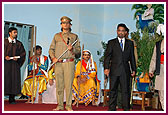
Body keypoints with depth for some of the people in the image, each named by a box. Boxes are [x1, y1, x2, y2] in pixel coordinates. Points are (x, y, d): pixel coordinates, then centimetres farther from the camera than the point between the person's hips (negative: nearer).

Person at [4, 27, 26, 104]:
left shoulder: (19, 44, 13)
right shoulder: (4, 42, 7)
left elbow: (23, 53, 10)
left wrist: (17, 58, -7)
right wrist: (5, 56, -15)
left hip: (15, 64, 2)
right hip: (5, 63, -2)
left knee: (14, 79, -3)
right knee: (4, 79, -7)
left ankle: (12, 98, 3)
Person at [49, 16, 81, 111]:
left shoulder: (74, 37, 13)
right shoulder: (57, 36, 19)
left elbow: (78, 50, 9)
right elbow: (51, 49, 16)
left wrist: (72, 49, -11)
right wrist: (53, 57, -1)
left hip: (69, 63, -2)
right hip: (58, 63, 2)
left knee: (68, 85, -8)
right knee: (59, 85, 1)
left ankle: (69, 105, -3)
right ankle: (60, 105, 7)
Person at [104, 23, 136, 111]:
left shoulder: (130, 43, 13)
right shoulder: (111, 43, 8)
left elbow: (132, 57, 14)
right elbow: (107, 56, 1)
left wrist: (134, 69, 9)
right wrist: (106, 68, -10)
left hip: (125, 71, 1)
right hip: (114, 71, -1)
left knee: (125, 90, 1)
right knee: (113, 90, 3)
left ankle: (126, 109, 8)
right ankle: (112, 109, 9)